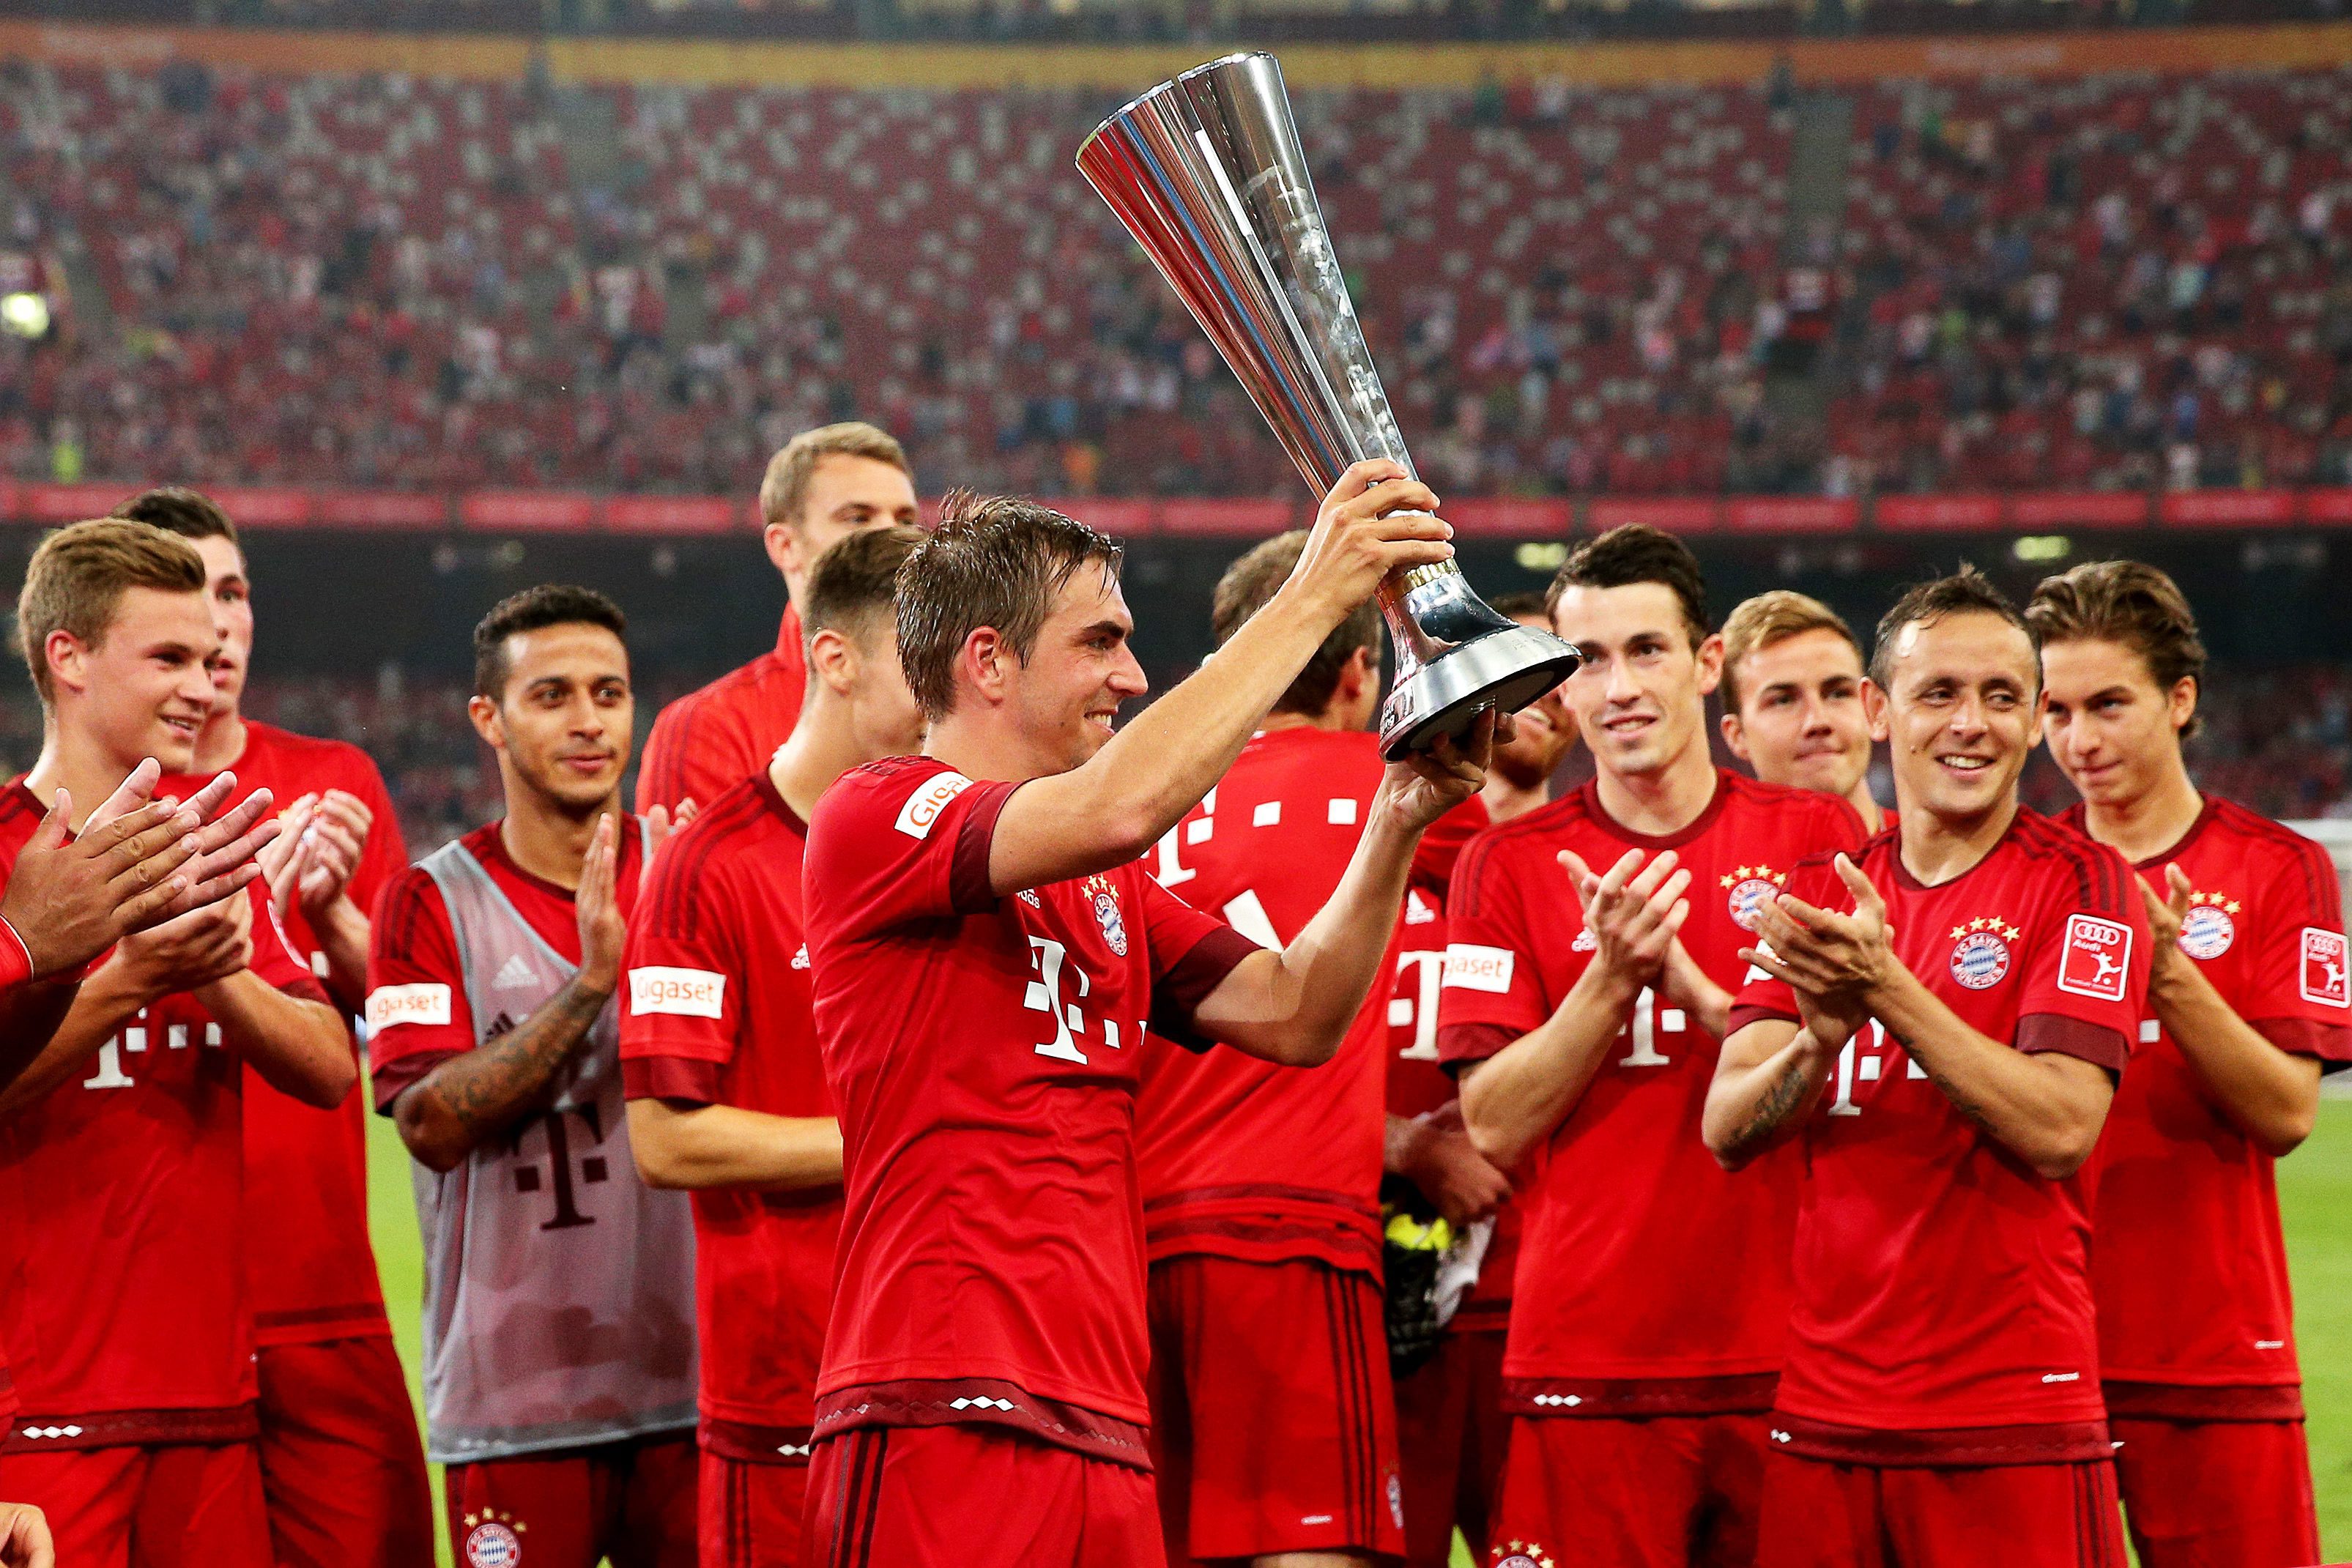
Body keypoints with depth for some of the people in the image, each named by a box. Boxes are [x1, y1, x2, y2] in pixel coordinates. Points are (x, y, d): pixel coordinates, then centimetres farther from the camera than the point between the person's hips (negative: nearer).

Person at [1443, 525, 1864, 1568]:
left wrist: (1687, 981, -11)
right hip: (1587, 1361, -1)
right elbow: (1494, 1127, -1)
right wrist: (1614, 975, -12)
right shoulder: (1510, 864, 5)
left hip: (1786, 1358, 1)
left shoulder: (1816, 838, 7)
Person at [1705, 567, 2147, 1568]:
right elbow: (1728, 1134, 2)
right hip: (1823, 1422, 4)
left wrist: (1887, 989, -23)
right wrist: (1818, 1040, -19)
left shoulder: (2080, 885, -2)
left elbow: (2059, 1133, -15)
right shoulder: (1820, 895, 12)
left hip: (2015, 1422, -4)